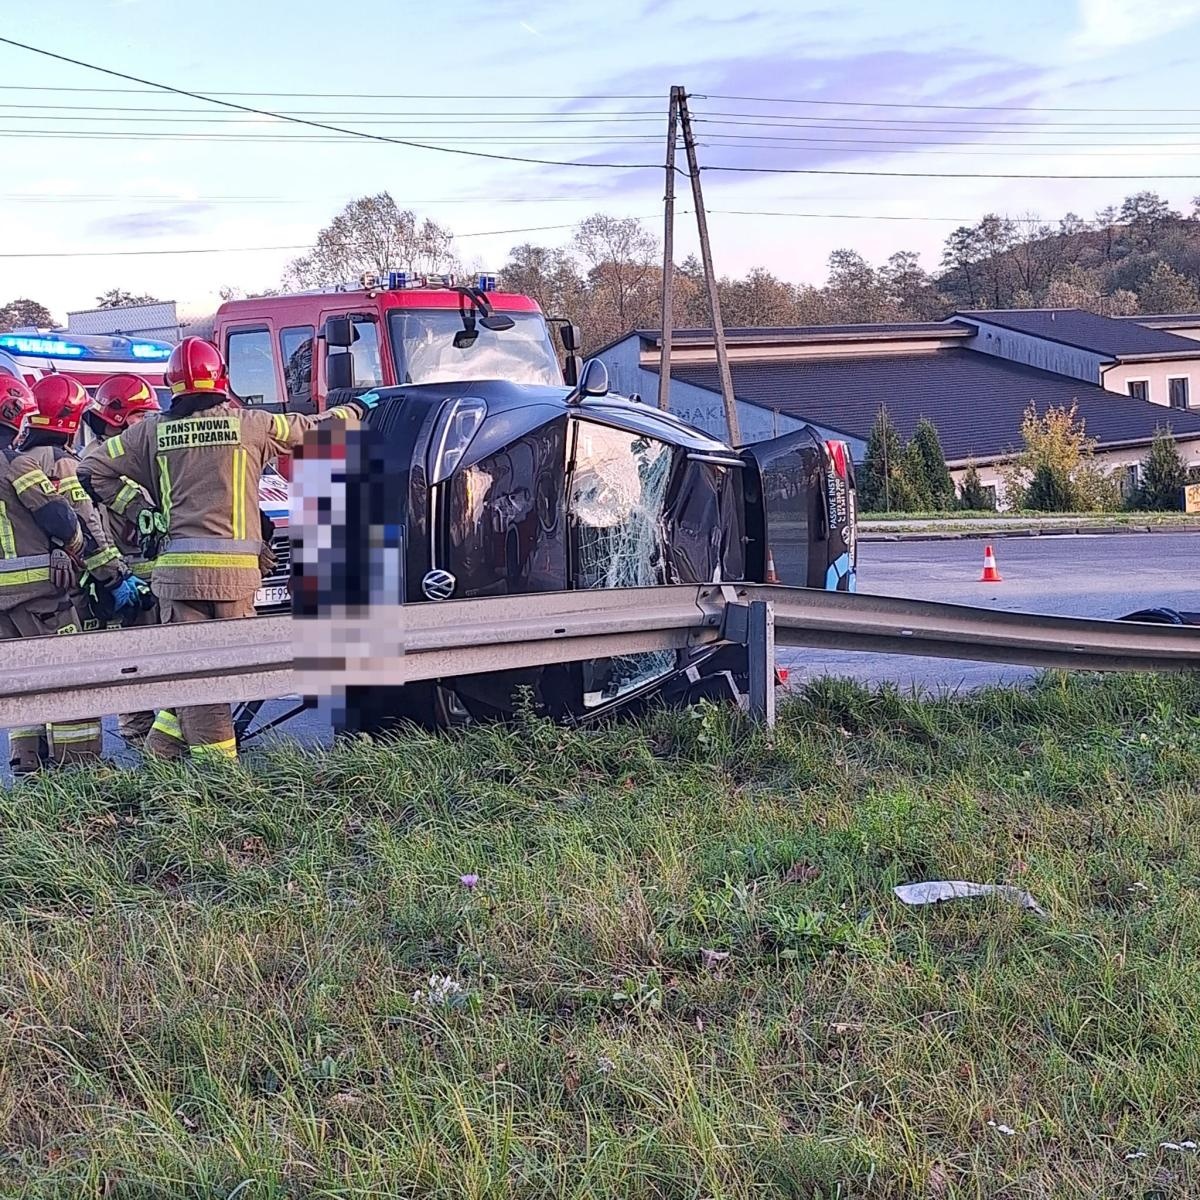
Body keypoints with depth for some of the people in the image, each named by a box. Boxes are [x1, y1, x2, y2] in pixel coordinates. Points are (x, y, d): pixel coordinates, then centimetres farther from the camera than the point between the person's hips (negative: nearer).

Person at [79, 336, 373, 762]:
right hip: (236, 568, -1)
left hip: (177, 567, 2)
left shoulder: (153, 431, 8)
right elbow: (314, 430, 16)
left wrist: (140, 511, 17)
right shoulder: (249, 424, 4)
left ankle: (214, 761, 4)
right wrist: (355, 410, 35)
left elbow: (94, 470, 11)